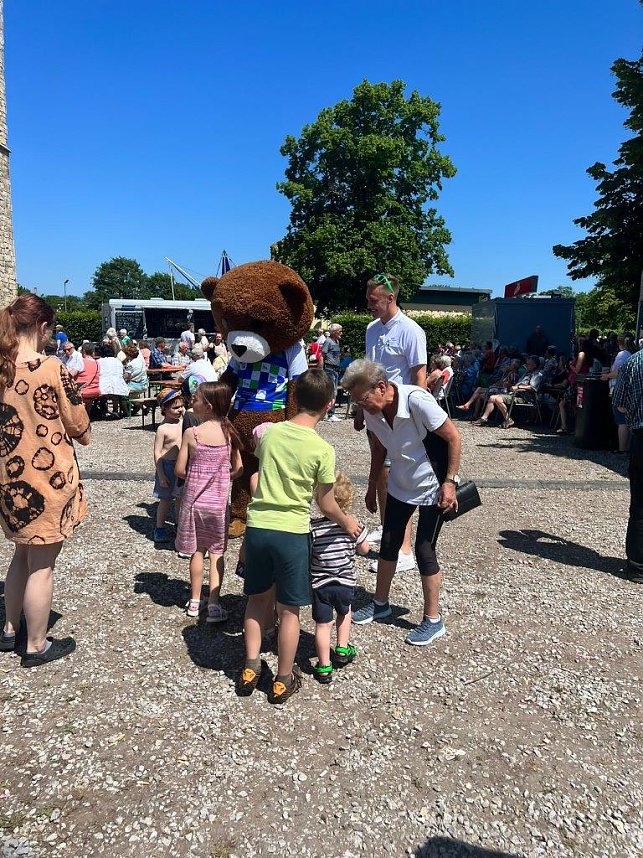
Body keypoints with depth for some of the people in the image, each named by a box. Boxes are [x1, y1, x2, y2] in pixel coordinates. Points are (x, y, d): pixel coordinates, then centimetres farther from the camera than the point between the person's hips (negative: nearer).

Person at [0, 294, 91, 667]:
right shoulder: (52, 369, -18)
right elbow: (82, 430, -11)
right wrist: (84, 429, 9)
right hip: (48, 478, -6)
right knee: (43, 564, 7)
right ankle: (37, 646, 22)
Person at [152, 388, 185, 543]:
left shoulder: (184, 423, 3)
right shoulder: (163, 429, -13)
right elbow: (157, 453, -13)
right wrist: (161, 475, -15)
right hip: (167, 467, -5)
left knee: (180, 498, 15)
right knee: (165, 500, 7)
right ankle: (159, 528, 21)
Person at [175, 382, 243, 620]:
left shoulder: (191, 433, -13)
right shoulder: (228, 431, -5)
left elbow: (179, 470, -10)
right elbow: (238, 469, -1)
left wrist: (194, 477, 9)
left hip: (194, 499, -1)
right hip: (219, 500, 2)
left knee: (197, 550, 13)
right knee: (217, 551, 11)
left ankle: (195, 602, 25)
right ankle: (214, 604, 8)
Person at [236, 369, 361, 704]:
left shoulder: (269, 432, 0)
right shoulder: (323, 450, -11)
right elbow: (326, 505, -2)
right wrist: (347, 522, 17)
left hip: (257, 526, 4)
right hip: (292, 532, -3)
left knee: (258, 599, 21)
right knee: (289, 610, 12)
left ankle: (250, 669, 28)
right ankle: (283, 681, 26)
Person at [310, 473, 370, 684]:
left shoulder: (313, 527, -17)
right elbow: (364, 550, 1)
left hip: (319, 585, -2)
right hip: (346, 583, 2)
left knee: (322, 624, 10)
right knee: (344, 612, 30)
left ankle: (324, 667, 16)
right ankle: (342, 649, 35)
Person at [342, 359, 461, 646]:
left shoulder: (417, 400, -29)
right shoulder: (372, 411, -10)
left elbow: (453, 437, -21)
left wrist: (449, 482, -21)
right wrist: (372, 487, 12)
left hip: (433, 485, -6)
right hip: (400, 484, 6)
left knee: (424, 549, -3)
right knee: (389, 542, 12)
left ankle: (433, 620, 14)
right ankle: (380, 603, 33)